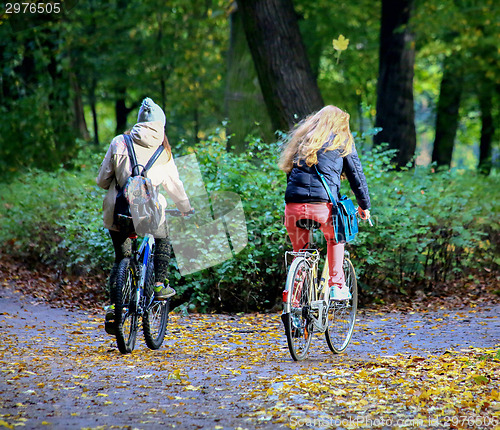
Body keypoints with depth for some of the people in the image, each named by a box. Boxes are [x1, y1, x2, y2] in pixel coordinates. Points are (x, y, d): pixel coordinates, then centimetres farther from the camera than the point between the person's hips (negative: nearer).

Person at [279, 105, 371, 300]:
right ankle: (337, 286, 16)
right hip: (323, 206, -3)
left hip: (293, 206, 3)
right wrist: (364, 206, 23)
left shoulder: (301, 138, 23)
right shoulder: (342, 141, 12)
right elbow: (356, 176, 13)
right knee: (334, 239, 27)